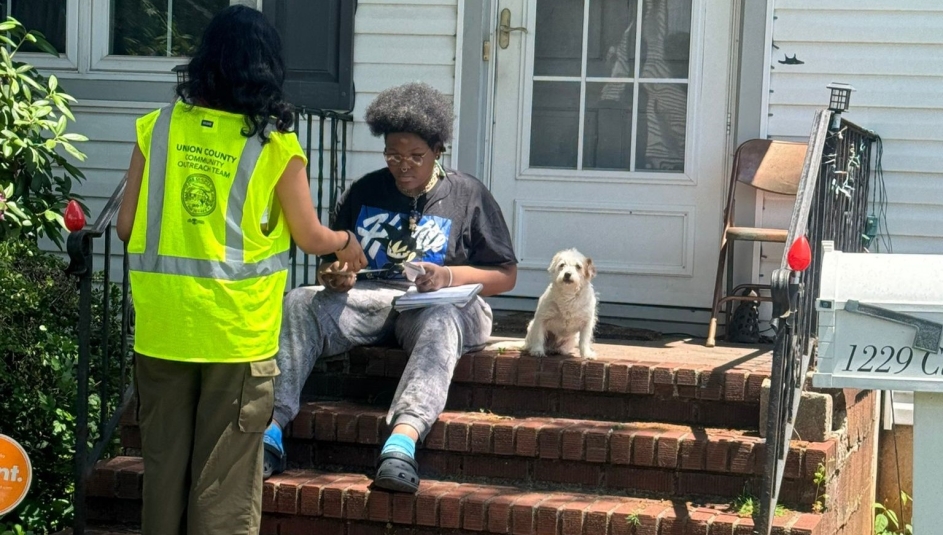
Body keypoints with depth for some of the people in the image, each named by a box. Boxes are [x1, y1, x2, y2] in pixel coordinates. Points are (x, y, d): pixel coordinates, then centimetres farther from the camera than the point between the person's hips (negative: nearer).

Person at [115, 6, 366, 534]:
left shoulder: (159, 127, 0)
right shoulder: (275, 144, -7)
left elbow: (127, 226, 5)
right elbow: (310, 237, 2)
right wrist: (347, 244, 24)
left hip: (163, 328, 3)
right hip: (237, 332, -3)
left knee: (164, 466, 14)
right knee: (224, 481, 6)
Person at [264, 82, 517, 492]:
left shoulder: (467, 195, 9)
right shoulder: (364, 192, 19)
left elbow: (506, 274, 6)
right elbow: (330, 260, 22)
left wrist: (449, 276, -11)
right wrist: (335, 276, -3)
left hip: (437, 304, -3)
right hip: (367, 297, 3)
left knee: (440, 321, -40)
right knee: (299, 302, -26)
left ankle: (403, 438, -62)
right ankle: (270, 427, -42)